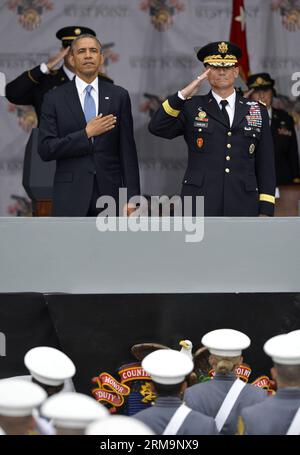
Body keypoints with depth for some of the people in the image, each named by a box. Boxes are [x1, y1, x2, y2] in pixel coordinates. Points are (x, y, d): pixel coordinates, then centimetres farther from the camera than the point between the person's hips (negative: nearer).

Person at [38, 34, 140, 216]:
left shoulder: (119, 96, 7)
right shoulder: (55, 99, 3)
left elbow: (128, 150, 6)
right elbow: (46, 149, -4)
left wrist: (131, 197, 0)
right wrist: (86, 134, -11)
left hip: (109, 191, 1)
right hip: (71, 196, -1)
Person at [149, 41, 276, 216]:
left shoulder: (257, 112, 12)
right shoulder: (191, 107, 9)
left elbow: (266, 164, 10)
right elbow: (157, 128, -6)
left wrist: (266, 211, 3)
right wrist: (183, 95, -16)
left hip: (242, 208, 2)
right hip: (199, 207, -2)